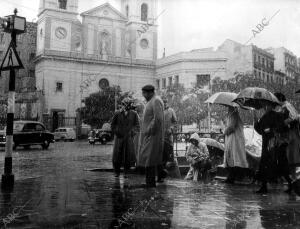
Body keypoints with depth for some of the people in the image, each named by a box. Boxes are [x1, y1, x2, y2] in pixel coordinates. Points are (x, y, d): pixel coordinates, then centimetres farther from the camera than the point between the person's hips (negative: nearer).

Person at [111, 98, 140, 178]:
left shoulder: (134, 114, 2)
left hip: (129, 138, 0)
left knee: (128, 155, -3)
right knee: (117, 155, 2)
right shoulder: (117, 113, 2)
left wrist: (133, 133, -6)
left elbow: (137, 125, 7)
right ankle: (117, 171, 20)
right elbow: (113, 124, 11)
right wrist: (116, 132, 1)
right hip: (119, 138, 0)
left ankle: (126, 172, 12)